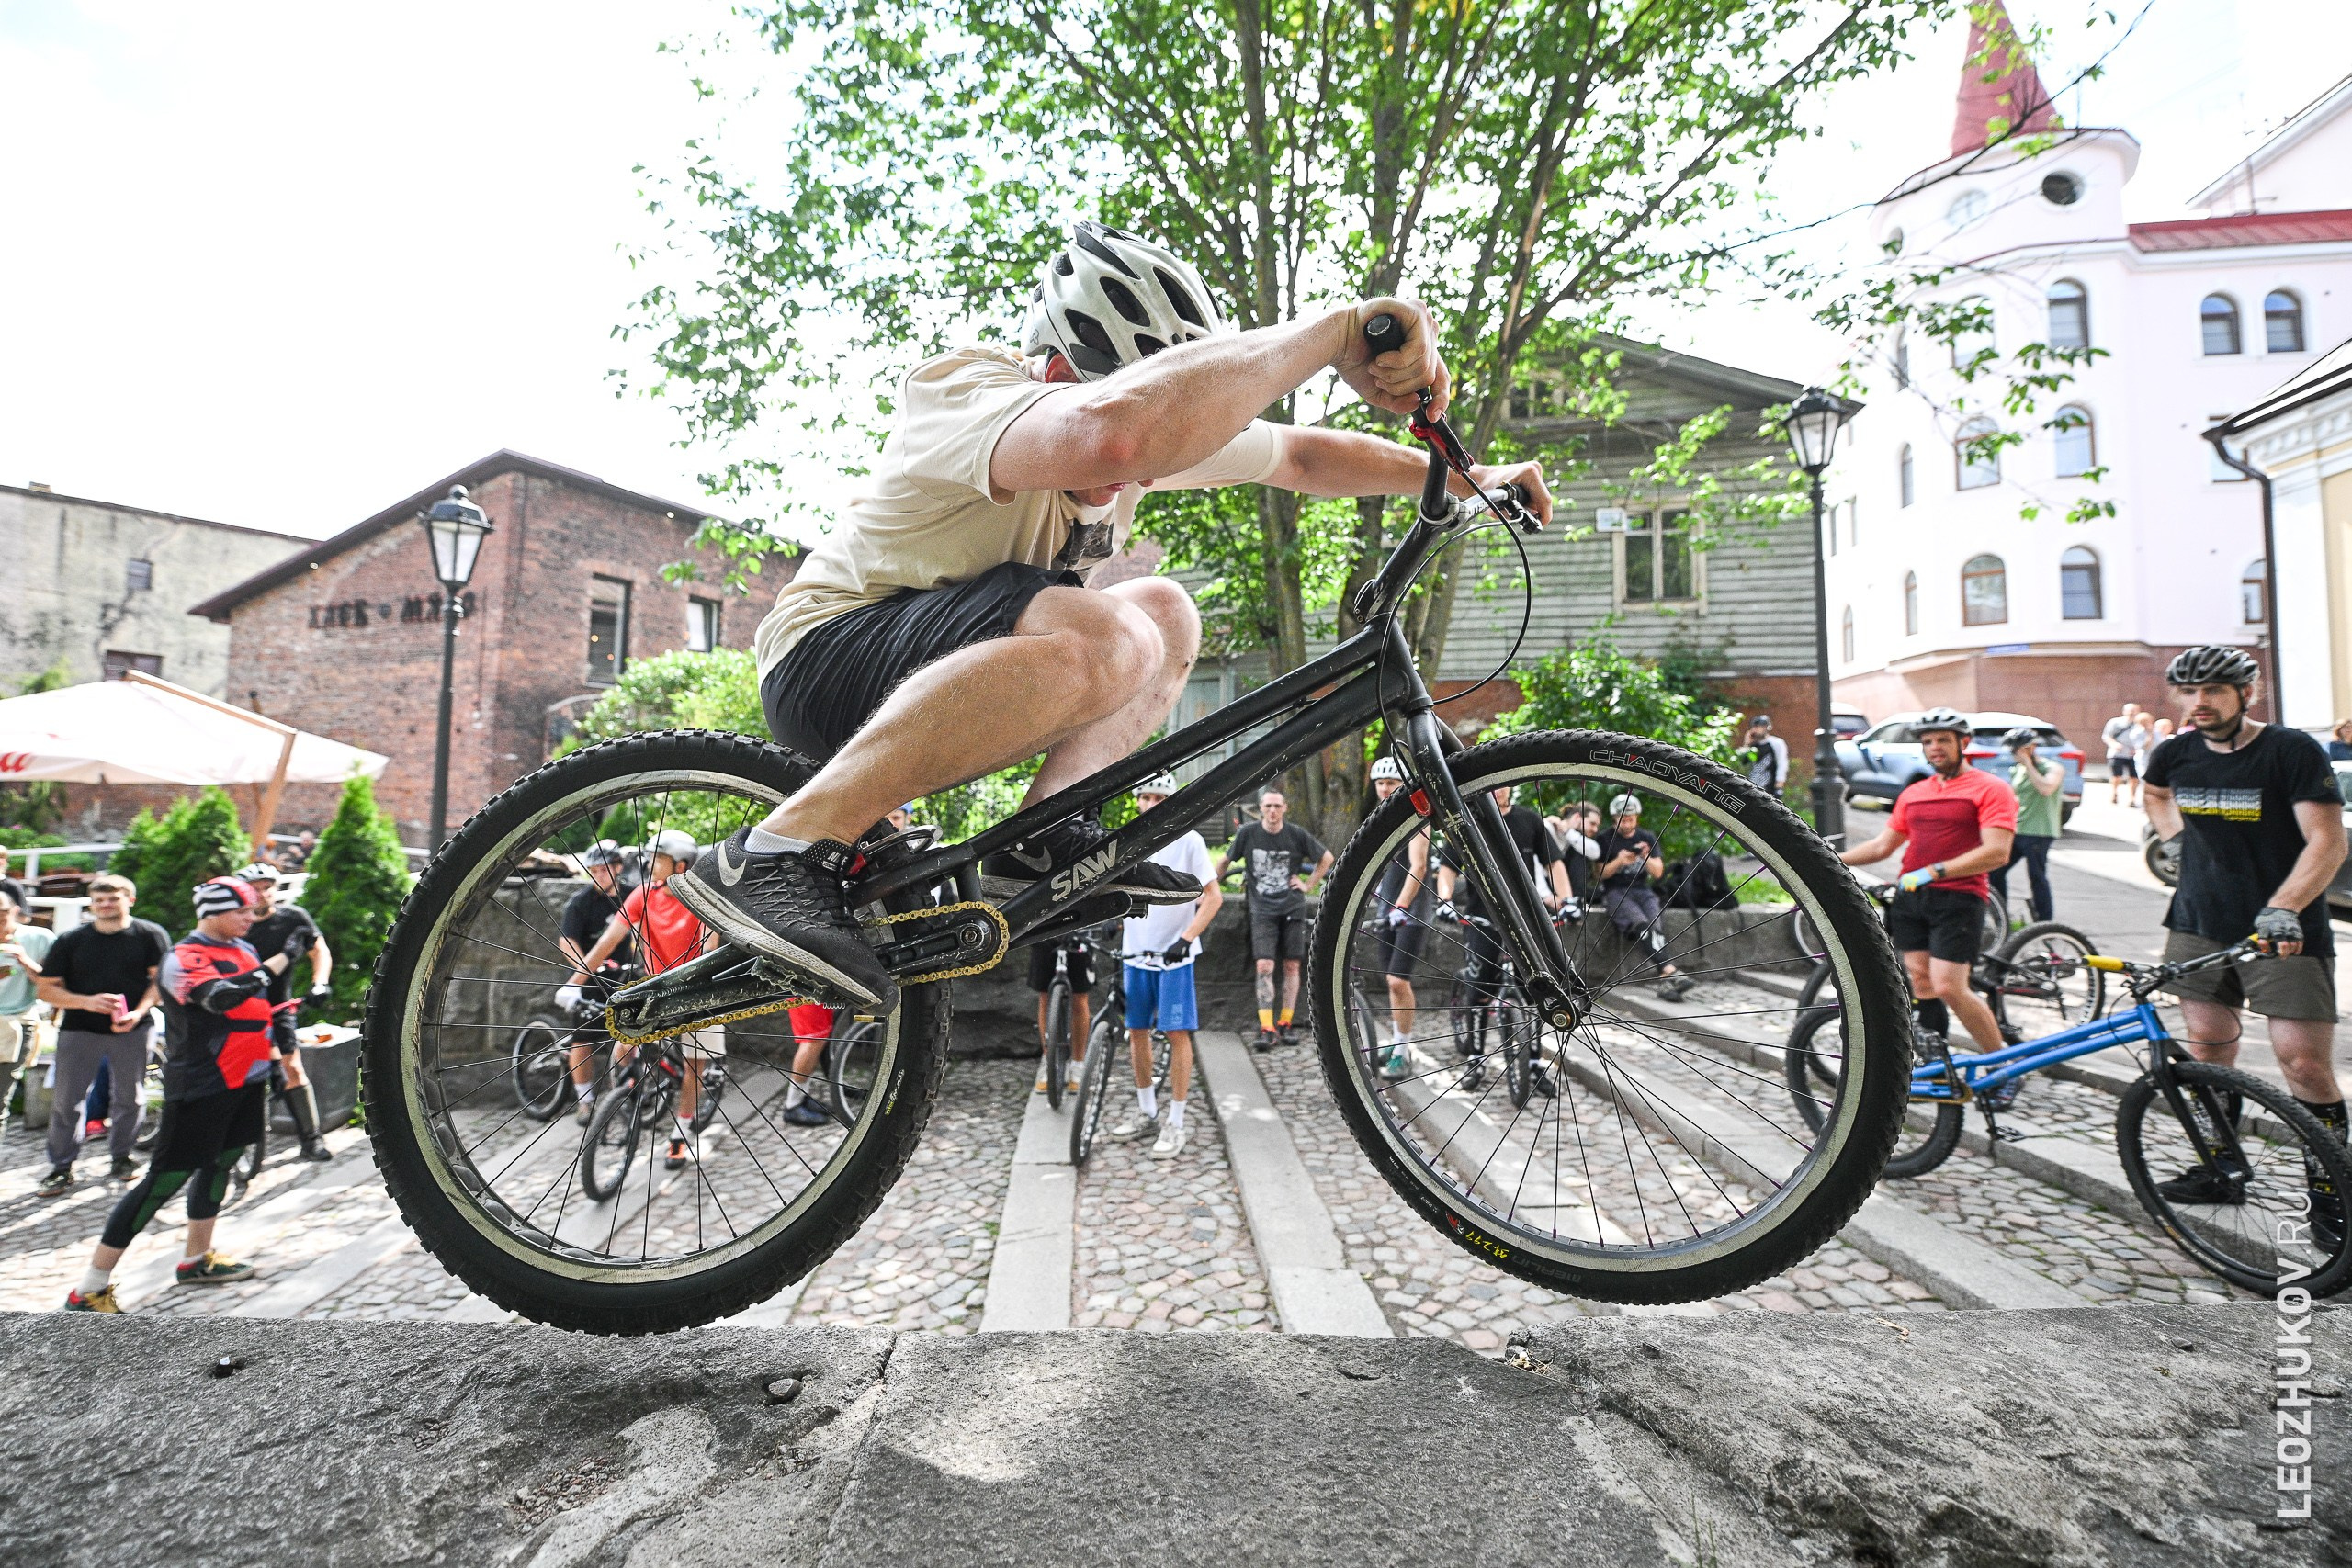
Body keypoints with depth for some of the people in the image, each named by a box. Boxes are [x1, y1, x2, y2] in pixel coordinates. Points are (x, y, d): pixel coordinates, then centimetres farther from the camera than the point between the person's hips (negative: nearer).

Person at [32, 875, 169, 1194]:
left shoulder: (150, 935, -2)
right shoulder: (70, 941, 1)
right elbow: (47, 989, 2)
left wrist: (138, 1013, -16)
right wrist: (87, 1002, -16)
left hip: (132, 1028, -1)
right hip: (79, 1029, 1)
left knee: (129, 1096, 7)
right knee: (66, 1100, 3)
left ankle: (123, 1157, 21)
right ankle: (61, 1167, 15)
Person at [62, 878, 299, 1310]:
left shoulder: (244, 949, 9)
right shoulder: (183, 959, -15)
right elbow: (221, 997, -35)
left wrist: (269, 1066, 22)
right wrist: (283, 958, -35)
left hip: (245, 1081, 8)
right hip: (200, 1089, -8)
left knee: (219, 1165, 17)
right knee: (166, 1179, -5)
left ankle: (197, 1260, 32)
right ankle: (89, 1290, 6)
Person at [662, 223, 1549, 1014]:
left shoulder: (1163, 427, 2)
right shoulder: (979, 399, -24)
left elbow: (1300, 457, 11)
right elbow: (1117, 430, -47)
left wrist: (1467, 480, 7)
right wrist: (1338, 330, -41)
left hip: (935, 652, 9)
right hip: (826, 656, -8)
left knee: (1166, 613, 2)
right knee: (1103, 641, -34)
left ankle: (1044, 838, -9)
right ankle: (782, 852, -31)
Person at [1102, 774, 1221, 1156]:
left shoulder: (1188, 840, -8)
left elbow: (1214, 896, -10)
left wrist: (1186, 939, -20)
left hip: (1174, 954, -5)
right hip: (1135, 953, 5)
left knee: (1177, 1033, -1)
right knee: (1137, 1031, 11)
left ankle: (1175, 1123, 9)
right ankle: (1146, 1111, 28)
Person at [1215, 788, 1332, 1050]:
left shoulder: (1297, 834, -4)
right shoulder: (1247, 833, -4)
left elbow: (1327, 858, 11)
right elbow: (1224, 861, 9)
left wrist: (1309, 885, 4)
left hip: (1292, 908, 1)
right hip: (1262, 910, -1)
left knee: (1291, 966, 4)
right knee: (1264, 966, -11)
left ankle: (1285, 1023, 16)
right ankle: (1267, 1028, -7)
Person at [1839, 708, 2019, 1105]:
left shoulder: (1990, 789, -1)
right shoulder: (1913, 793, 17)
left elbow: (1997, 852, -14)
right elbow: (1882, 845, 19)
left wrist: (1935, 871, -23)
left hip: (1957, 896, -6)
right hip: (1910, 895, 6)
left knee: (1948, 987, -12)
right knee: (1921, 983, 7)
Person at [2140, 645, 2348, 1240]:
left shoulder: (2293, 750, -11)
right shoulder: (2176, 754, 4)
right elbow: (2155, 793, 28)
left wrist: (2282, 909, -29)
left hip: (2284, 931, -4)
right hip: (2199, 926, 4)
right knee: (2207, 1052, 9)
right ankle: (2218, 1169, 22)